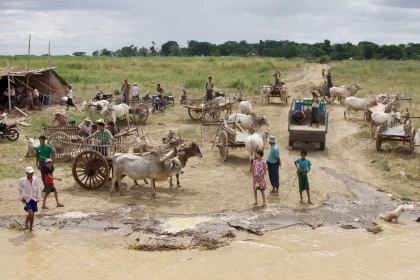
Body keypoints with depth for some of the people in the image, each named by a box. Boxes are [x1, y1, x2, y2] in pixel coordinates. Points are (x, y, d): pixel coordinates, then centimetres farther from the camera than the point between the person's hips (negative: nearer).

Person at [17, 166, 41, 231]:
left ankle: (30, 228, 25)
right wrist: (21, 197, -6)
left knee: (33, 214, 10)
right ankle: (26, 222, 14)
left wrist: (38, 197, 3)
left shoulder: (35, 179, 0)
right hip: (27, 200, -4)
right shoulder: (22, 180, -8)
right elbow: (19, 189, 3)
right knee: (30, 214, -17)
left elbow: (38, 189, 7)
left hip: (34, 199, 4)